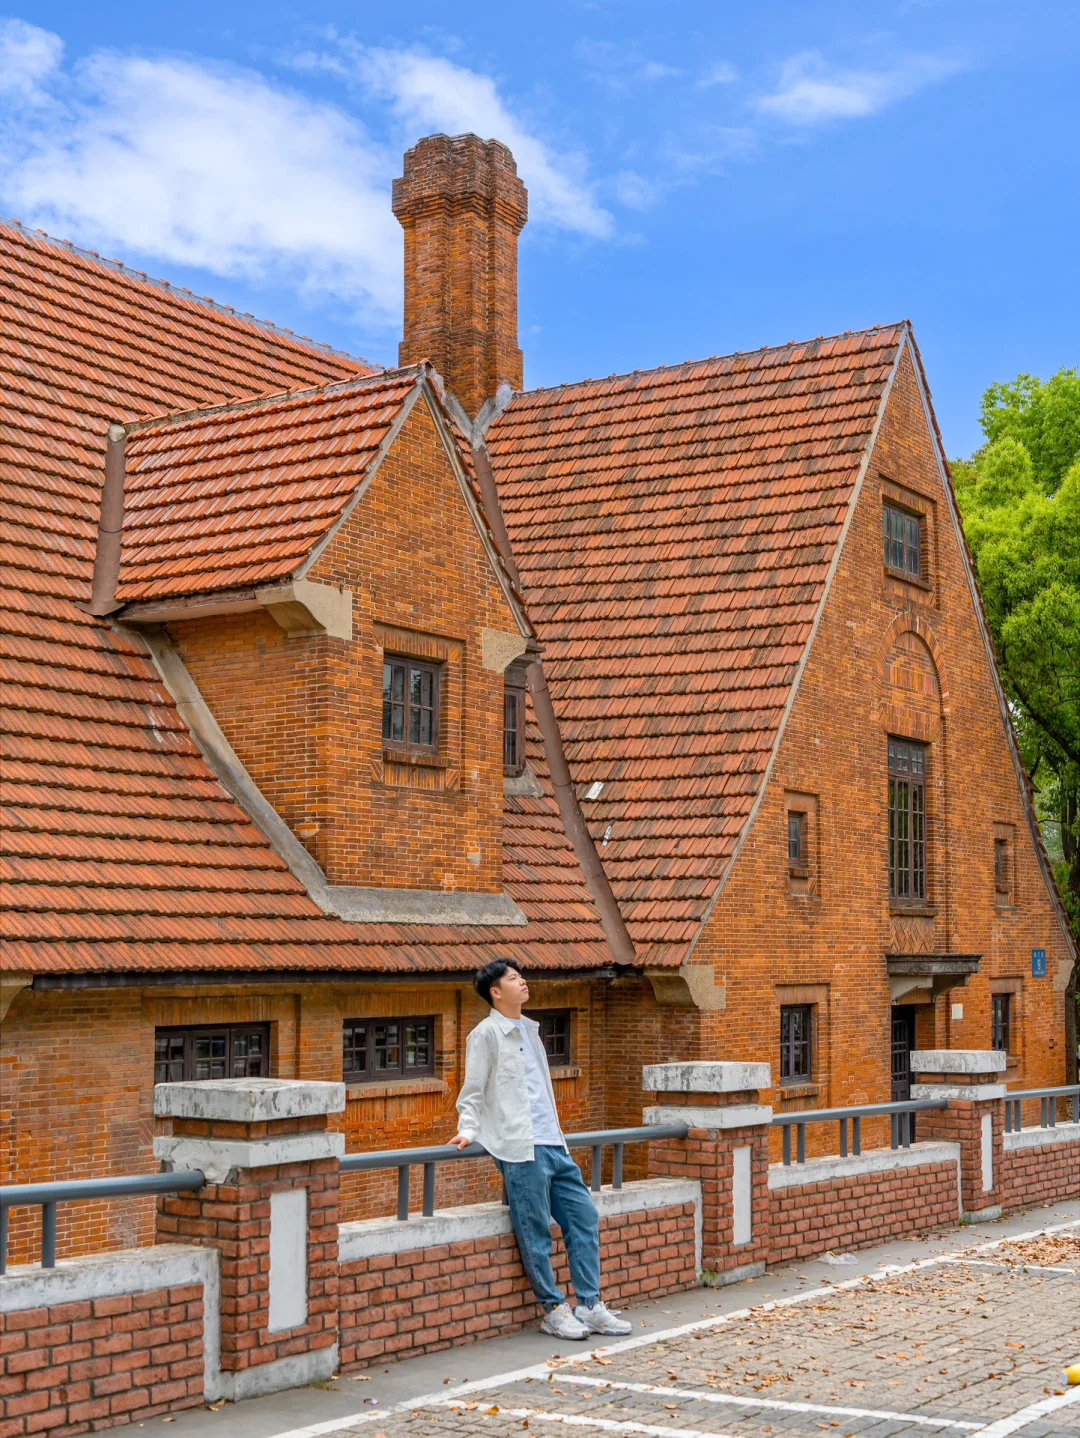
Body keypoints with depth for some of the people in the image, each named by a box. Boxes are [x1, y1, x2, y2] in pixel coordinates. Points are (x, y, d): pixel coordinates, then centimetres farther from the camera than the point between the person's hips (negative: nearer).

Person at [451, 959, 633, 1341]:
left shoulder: (529, 1030, 18)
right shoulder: (486, 1034, -4)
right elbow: (473, 1092, -5)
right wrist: (469, 1131, -16)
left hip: (554, 1146, 8)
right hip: (521, 1150, -8)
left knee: (584, 1217, 6)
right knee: (536, 1233, -3)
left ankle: (590, 1306, 11)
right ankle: (554, 1311, 7)